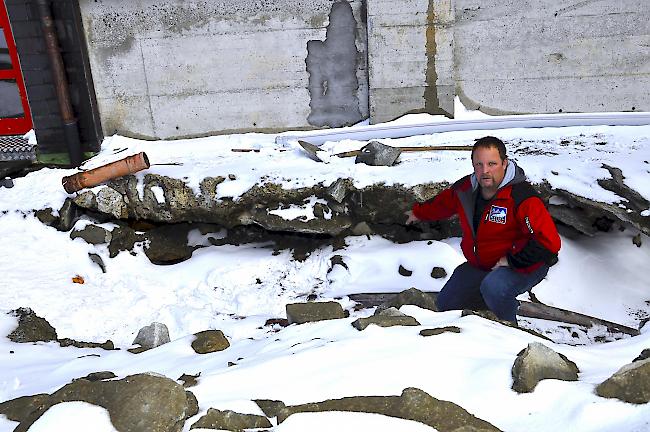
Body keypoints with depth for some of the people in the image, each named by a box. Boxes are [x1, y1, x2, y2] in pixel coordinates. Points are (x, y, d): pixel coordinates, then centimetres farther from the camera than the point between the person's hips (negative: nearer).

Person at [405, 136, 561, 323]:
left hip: (525, 265, -7)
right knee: (445, 304, 10)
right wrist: (419, 212, 32)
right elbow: (443, 203, 16)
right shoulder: (465, 188, -8)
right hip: (479, 265, 7)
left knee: (493, 288, -38)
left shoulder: (521, 197, -30)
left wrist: (512, 261, -28)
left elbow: (549, 242, -36)